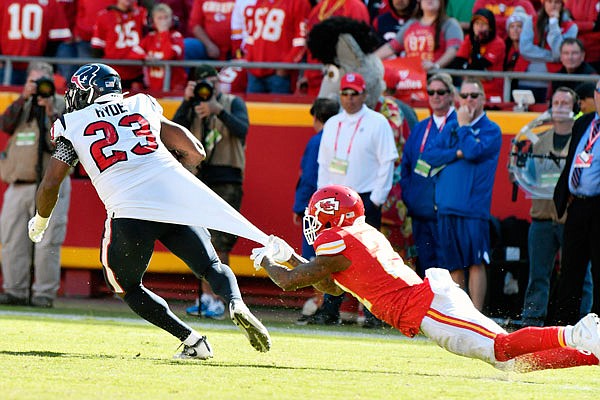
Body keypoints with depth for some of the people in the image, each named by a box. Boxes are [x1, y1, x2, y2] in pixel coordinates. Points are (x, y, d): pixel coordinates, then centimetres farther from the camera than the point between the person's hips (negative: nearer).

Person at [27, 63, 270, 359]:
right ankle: (235, 304, -18)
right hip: (175, 198, 3)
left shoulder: (72, 124, 16)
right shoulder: (142, 105, 24)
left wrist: (40, 221, 31)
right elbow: (195, 153, 22)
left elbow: (50, 184, 12)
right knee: (211, 266, 16)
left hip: (128, 209, -3)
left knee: (127, 287, 19)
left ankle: (192, 341, 2)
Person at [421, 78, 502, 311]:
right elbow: (429, 155, 6)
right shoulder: (451, 128, 17)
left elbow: (474, 151, -16)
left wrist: (464, 125, -3)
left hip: (474, 207, -5)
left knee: (475, 262, -7)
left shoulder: (491, 130, 2)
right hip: (447, 205, 5)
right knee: (454, 265, 7)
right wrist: (457, 153, -7)